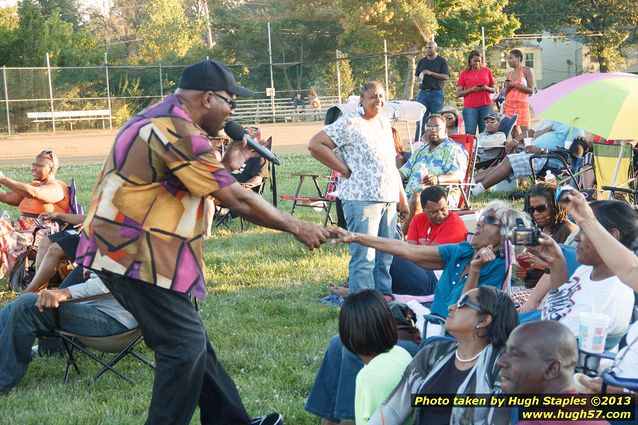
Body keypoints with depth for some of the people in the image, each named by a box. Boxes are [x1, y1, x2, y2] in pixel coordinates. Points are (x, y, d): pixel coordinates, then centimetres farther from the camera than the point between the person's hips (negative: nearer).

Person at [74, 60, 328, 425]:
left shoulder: (161, 119, 15)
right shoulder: (179, 131, -18)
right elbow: (237, 200, -16)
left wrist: (225, 165, 11)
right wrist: (296, 227, -6)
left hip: (122, 248, 11)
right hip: (135, 255, -11)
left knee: (190, 340, 15)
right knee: (186, 346, -7)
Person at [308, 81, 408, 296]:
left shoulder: (384, 123, 17)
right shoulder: (349, 122, -7)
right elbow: (315, 145, -14)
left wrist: (402, 198, 22)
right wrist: (345, 170, -11)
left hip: (388, 198, 8)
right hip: (361, 198, -8)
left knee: (385, 258, 12)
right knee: (364, 258, -9)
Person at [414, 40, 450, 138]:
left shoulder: (441, 61, 4)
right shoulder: (422, 61, 16)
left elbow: (446, 77, -5)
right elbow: (416, 76, 21)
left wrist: (431, 73, -13)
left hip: (436, 92, -3)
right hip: (423, 92, 3)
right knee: (421, 119, -3)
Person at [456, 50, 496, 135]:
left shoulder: (487, 71, 13)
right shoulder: (464, 73, 9)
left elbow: (493, 90, 16)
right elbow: (458, 93, 4)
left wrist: (486, 88, -6)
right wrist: (471, 89, -10)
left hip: (486, 106, 1)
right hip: (470, 107, -1)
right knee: (470, 133, -9)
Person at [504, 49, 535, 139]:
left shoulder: (527, 71, 0)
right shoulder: (510, 73, 17)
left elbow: (531, 90, -8)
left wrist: (515, 85, -12)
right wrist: (508, 87, 0)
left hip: (522, 105, -5)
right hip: (510, 105, 5)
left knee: (523, 132, -11)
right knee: (513, 132, 0)